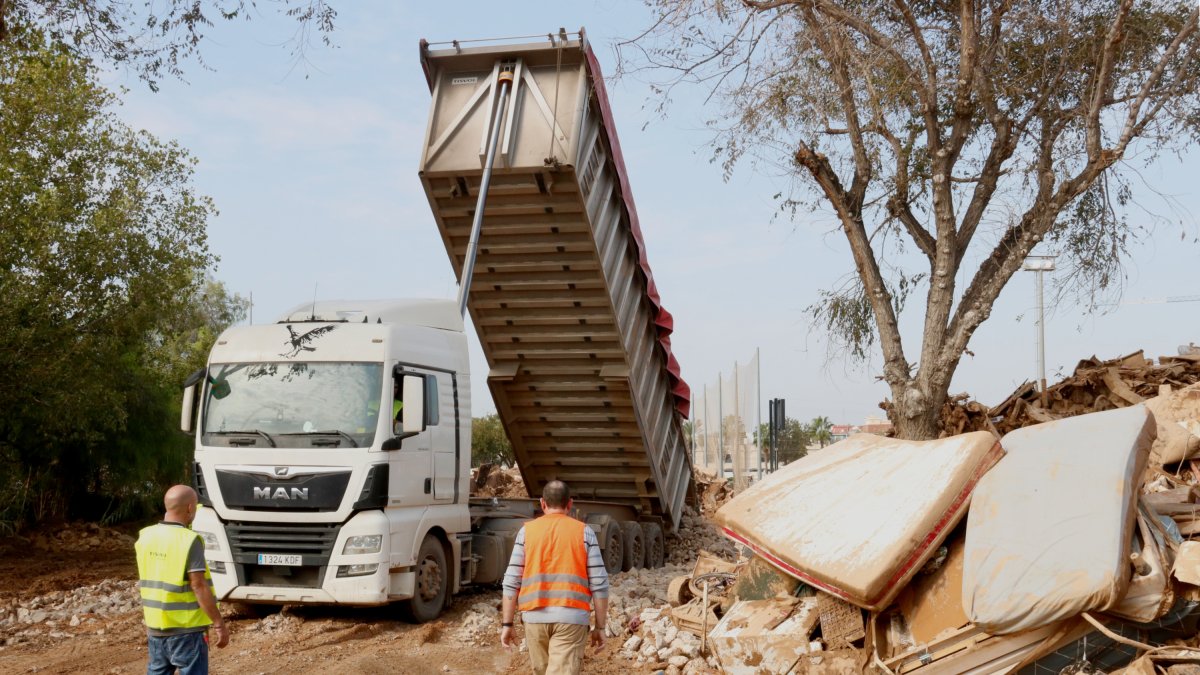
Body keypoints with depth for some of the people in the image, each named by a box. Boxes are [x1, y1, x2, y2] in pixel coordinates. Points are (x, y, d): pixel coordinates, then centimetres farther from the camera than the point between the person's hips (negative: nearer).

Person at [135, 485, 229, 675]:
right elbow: (199, 587, -18)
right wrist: (219, 624, -14)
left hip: (155, 626, 6)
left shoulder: (146, 537, 3)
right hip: (186, 629, -6)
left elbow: (145, 584, 13)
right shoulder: (189, 541, -17)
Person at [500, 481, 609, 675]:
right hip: (571, 617, -2)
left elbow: (511, 582, 2)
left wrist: (506, 624, 8)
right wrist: (600, 626, 7)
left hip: (535, 616, 2)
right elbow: (599, 584, 0)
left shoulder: (527, 531, 6)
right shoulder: (584, 532, 4)